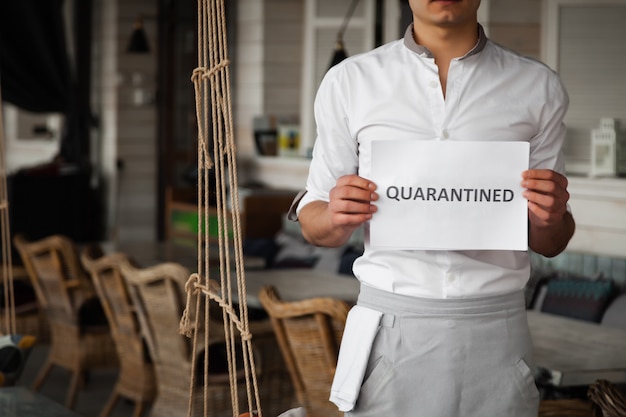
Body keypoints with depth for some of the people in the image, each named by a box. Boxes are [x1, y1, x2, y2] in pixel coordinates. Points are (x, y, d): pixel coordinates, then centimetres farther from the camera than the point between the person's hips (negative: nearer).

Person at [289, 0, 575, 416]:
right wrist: (334, 219, -17)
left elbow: (549, 244, 9)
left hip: (496, 334, 1)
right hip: (389, 334, -1)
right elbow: (314, 223, 6)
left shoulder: (538, 87, 5)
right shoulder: (349, 81, 3)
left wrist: (551, 219, -14)